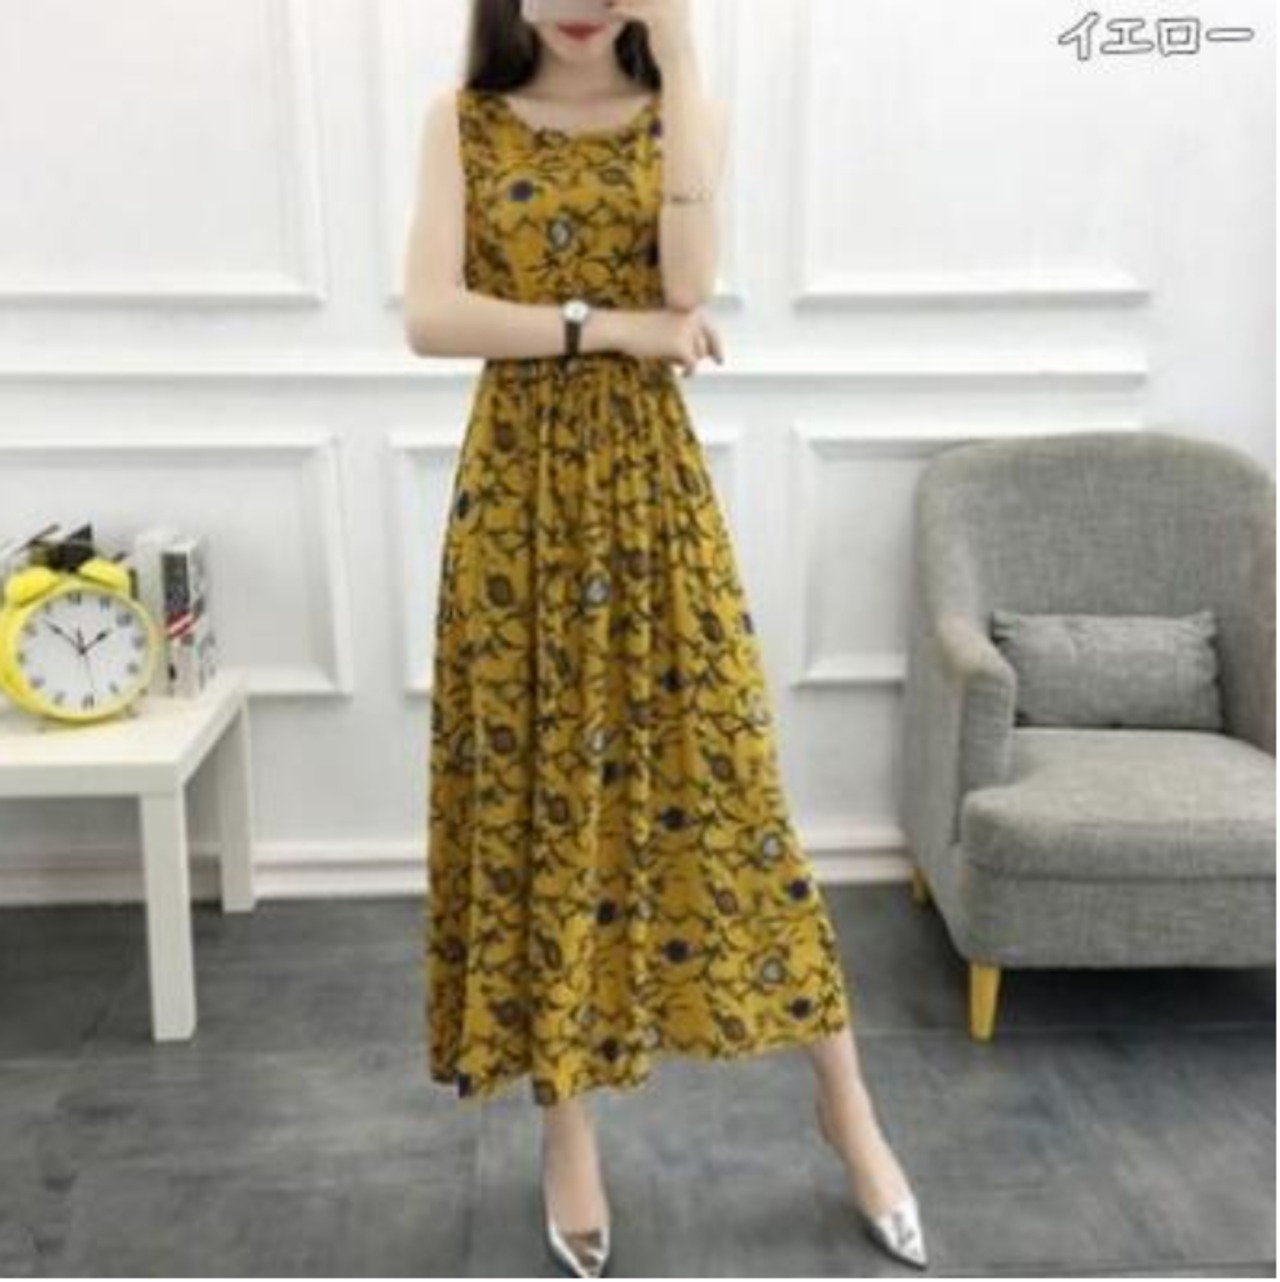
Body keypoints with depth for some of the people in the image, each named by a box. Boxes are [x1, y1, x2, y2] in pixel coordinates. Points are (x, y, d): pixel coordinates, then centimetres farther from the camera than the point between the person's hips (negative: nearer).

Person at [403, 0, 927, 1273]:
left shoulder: (686, 112, 5)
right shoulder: (462, 121, 5)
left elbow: (690, 284, -15)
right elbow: (429, 316, -7)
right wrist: (607, 327, -15)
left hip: (649, 486, 0)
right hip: (517, 494, 1)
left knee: (719, 781, 2)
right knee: (533, 795, 4)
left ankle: (845, 1105, 20)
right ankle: (566, 1128, 22)